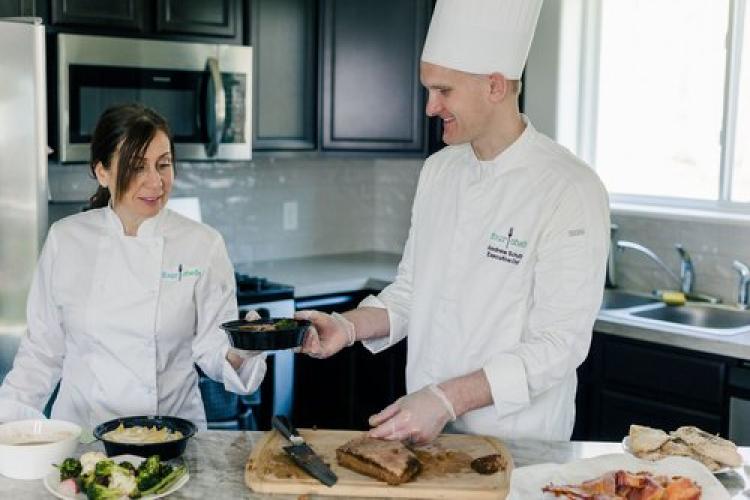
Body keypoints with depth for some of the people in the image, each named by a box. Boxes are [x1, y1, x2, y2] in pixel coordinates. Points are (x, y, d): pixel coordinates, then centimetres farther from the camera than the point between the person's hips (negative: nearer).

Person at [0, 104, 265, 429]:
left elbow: (211, 348, 0)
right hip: (79, 430, 2)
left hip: (171, 434, -2)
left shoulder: (203, 245, -2)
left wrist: (236, 354, -19)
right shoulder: (65, 239, 3)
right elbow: (43, 348, 9)